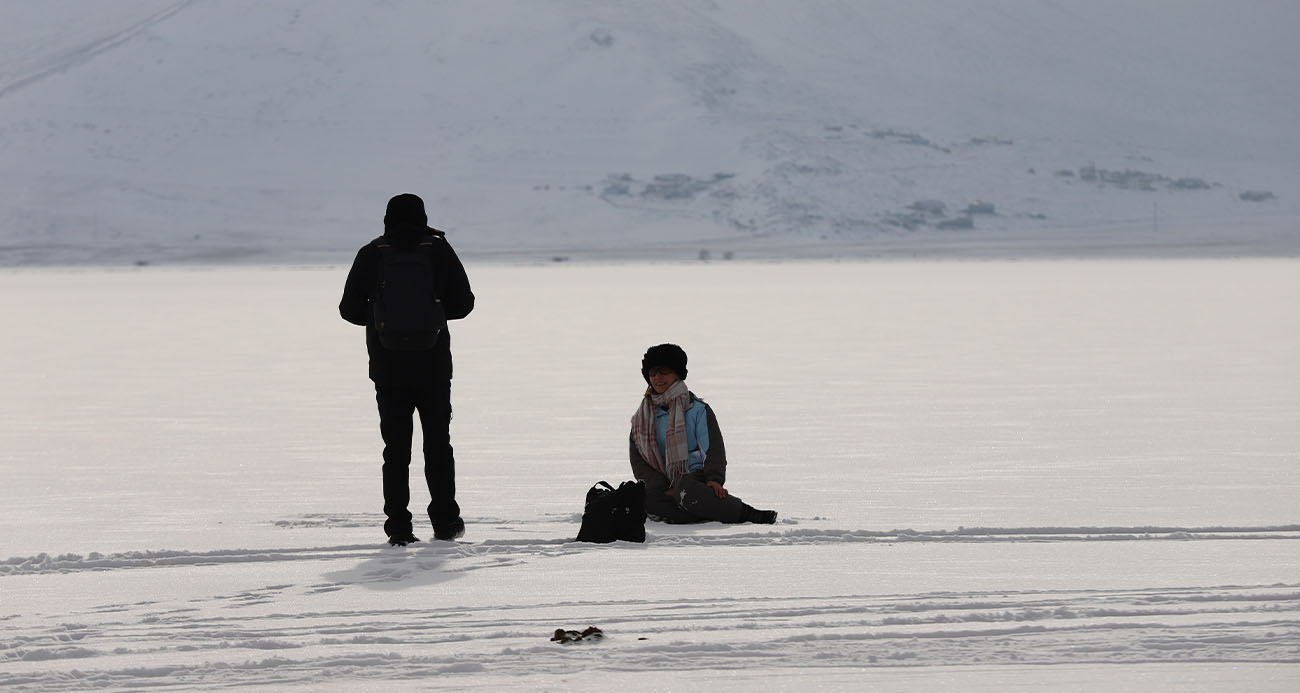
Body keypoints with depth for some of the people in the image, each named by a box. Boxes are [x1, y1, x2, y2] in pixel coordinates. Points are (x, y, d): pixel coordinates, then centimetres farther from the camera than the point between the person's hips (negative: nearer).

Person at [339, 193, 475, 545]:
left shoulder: (371, 255, -1)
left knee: (396, 447, 4)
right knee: (438, 443, 13)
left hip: (388, 367, 0)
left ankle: (399, 526, -2)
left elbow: (350, 309, -1)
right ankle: (445, 521, 14)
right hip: (433, 366, 0)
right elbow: (463, 302, -2)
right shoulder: (438, 250, -1)